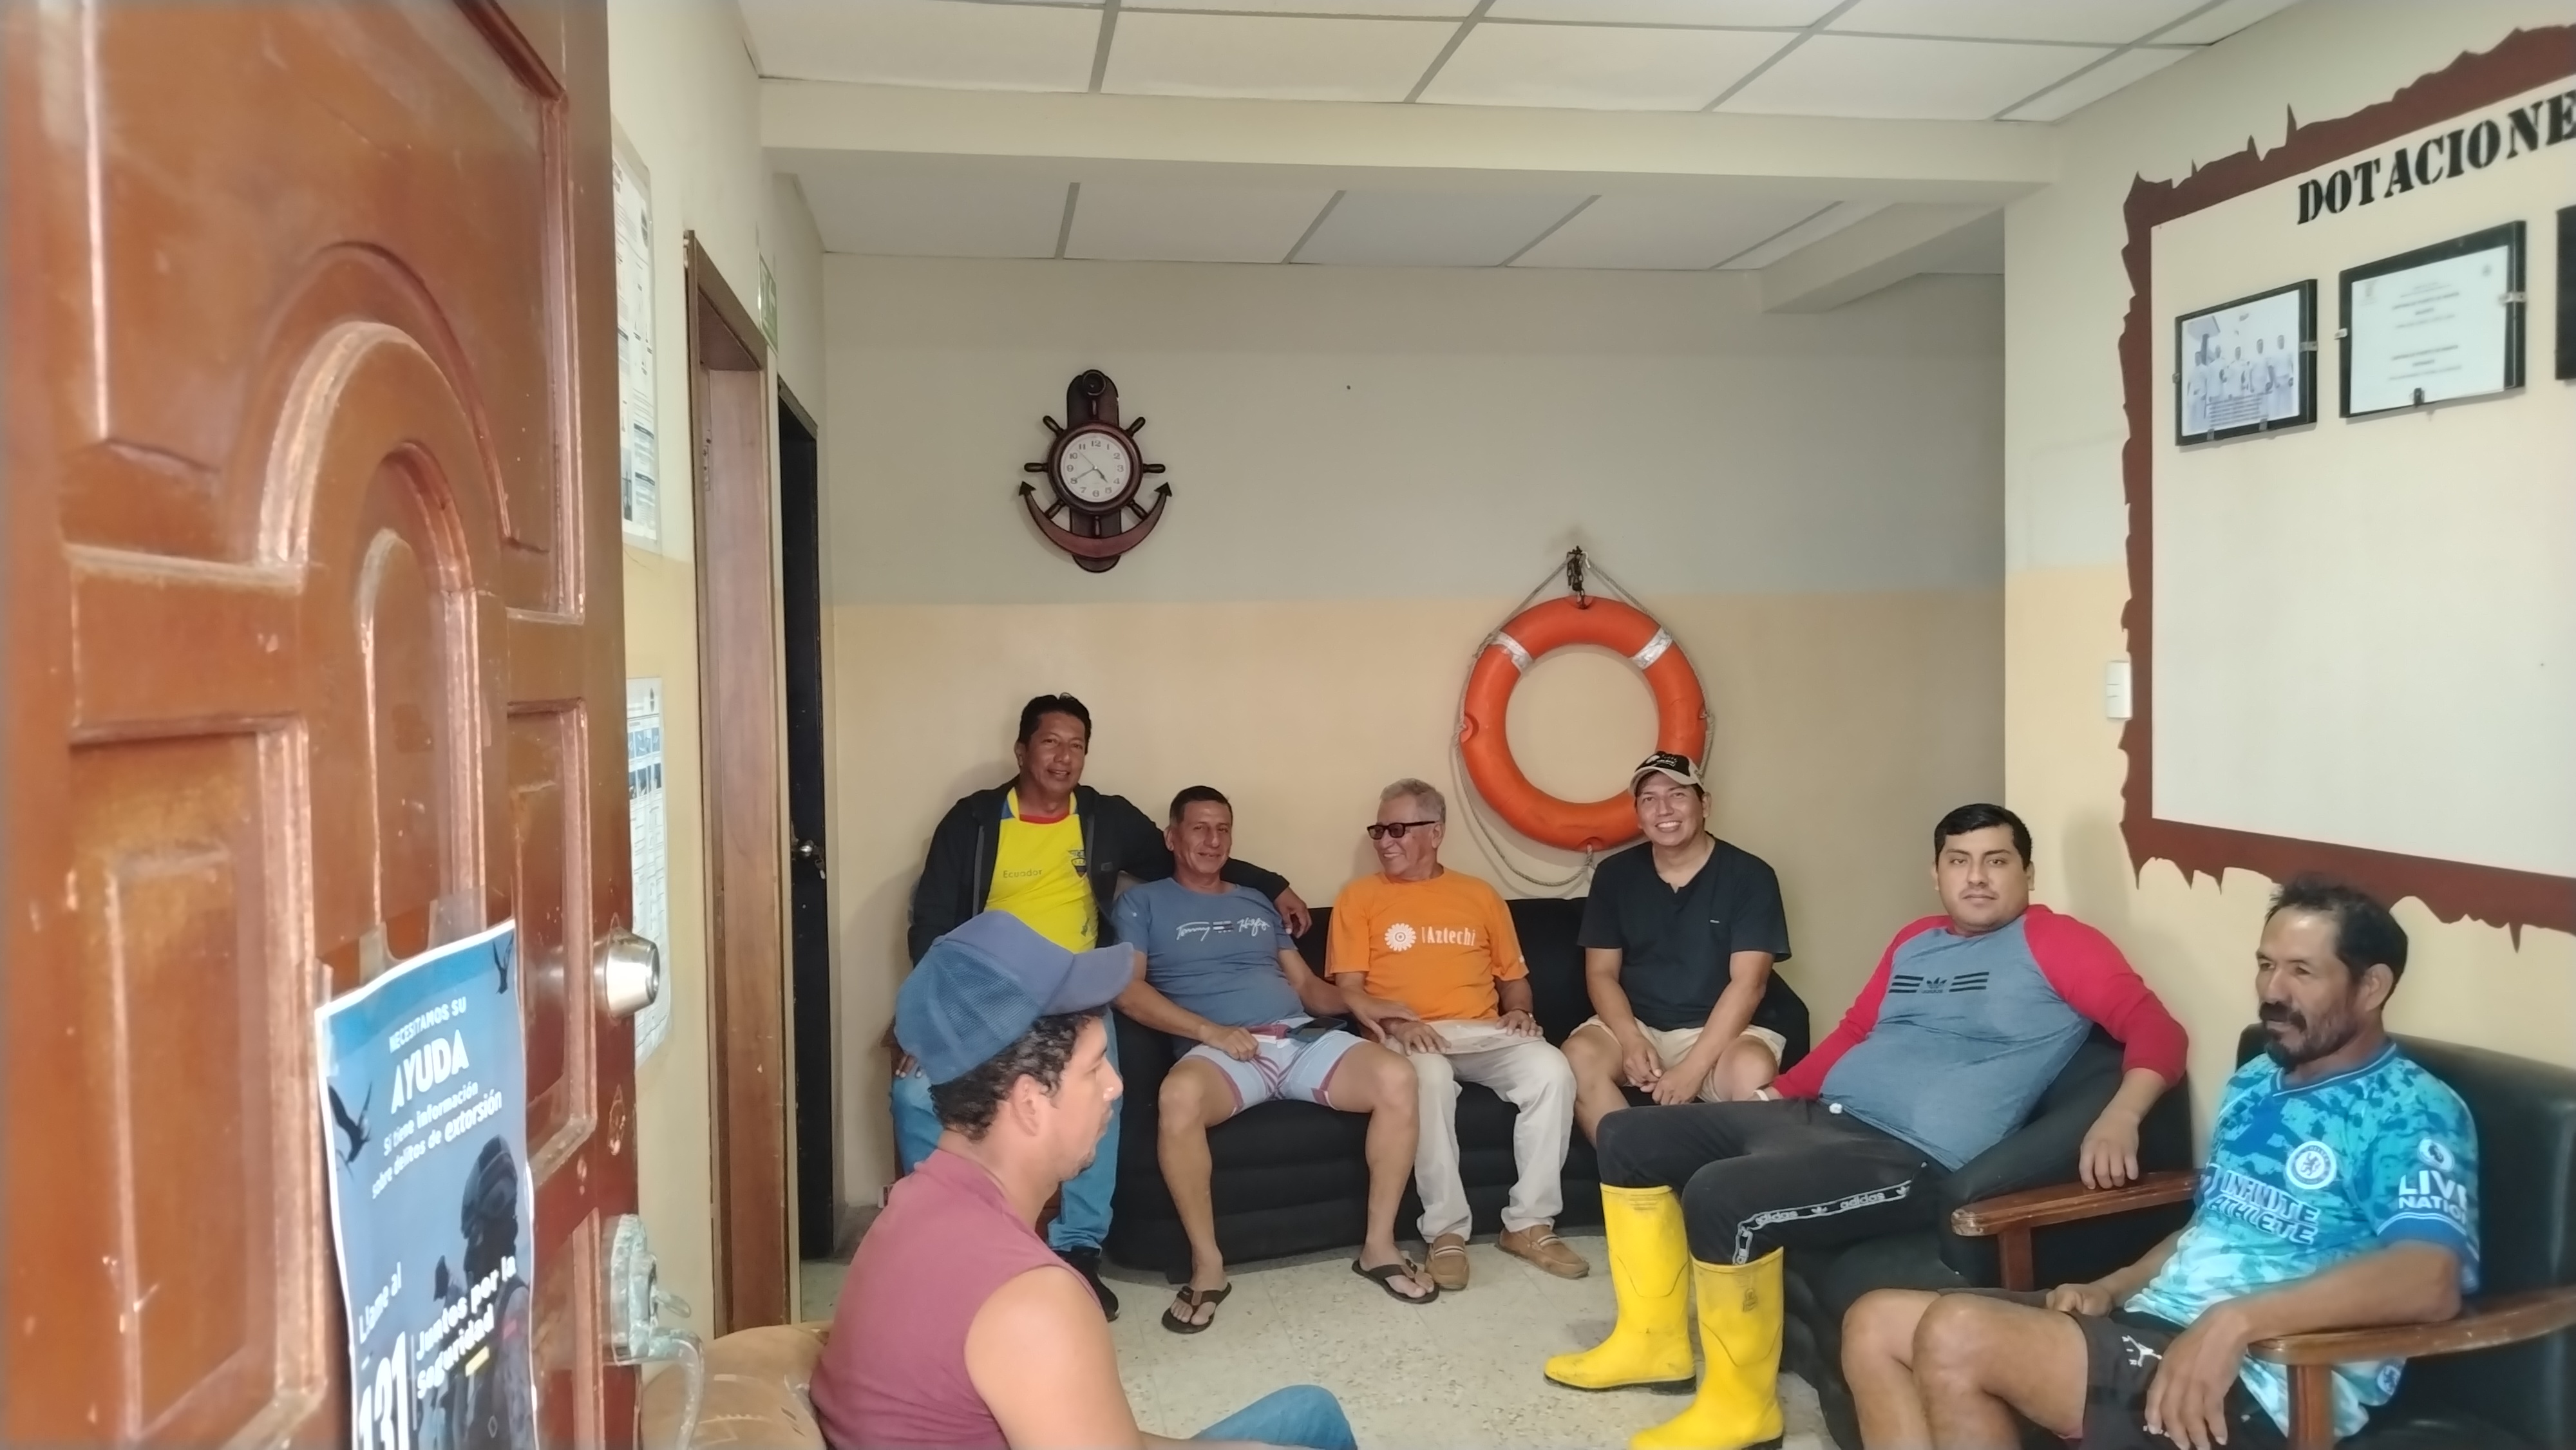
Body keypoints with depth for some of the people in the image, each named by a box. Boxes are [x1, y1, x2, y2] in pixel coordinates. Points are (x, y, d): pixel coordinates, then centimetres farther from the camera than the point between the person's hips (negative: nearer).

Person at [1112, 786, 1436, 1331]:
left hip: (1303, 1038, 5)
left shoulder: (1256, 902, 28)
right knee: (1180, 1094, -41)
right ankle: (1208, 1266, -23)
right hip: (1220, 1049, -4)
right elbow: (1128, 990, -2)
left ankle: (1379, 1245, -9)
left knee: (1396, 1076, -24)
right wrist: (1209, 1030, -14)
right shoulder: (1143, 903, 12)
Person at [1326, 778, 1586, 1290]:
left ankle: (1529, 1223, -15)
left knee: (1551, 1070, -27)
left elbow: (1513, 974, 23)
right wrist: (1394, 1023, -17)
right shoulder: (1359, 897, 9)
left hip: (1484, 1034, 3)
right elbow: (1348, 988, 1)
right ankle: (1446, 1231, -25)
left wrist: (1519, 1011, 0)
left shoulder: (1479, 895, 18)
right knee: (1428, 1078, -38)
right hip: (1409, 1038, -3)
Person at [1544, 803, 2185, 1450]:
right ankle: (1656, 1340, 17)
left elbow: (2157, 1029, -11)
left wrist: (2119, 1118, -28)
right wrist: (1773, 1096, 24)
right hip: (1817, 1116, 9)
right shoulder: (1914, 941, 19)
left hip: (1909, 1157, -9)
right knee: (1628, 1136, 8)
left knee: (1721, 1196, -32)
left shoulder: (2052, 941, -2)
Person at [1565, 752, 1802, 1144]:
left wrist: (1693, 1066, -22)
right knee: (1578, 1056, -29)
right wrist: (1631, 1041, -17)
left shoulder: (1749, 876, -6)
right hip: (1636, 1025, 2)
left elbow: (1747, 984, -13)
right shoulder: (1614, 875, 3)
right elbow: (1601, 973, 3)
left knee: (1753, 1072, -35)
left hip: (1720, 1029, -2)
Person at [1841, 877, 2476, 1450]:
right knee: (1876, 1324, -2)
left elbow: (2429, 1282, -25)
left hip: (2259, 1389, -9)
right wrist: (2112, 1289, 9)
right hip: (2151, 1327, 9)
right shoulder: (2254, 1084, 19)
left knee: (1955, 1335, -27)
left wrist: (2235, 1320, -34)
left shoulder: (2411, 1113, -8)